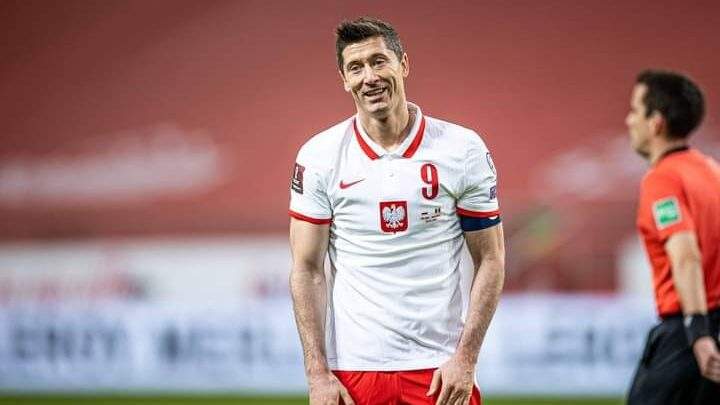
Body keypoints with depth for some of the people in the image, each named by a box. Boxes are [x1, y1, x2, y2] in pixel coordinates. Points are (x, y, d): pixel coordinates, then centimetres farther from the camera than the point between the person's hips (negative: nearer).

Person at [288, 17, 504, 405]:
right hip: (351, 369, 0)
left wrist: (465, 358, -6)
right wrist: (318, 374, -6)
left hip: (440, 369, 0)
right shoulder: (318, 155, 1)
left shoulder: (463, 149, 0)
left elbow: (490, 260, 3)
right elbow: (307, 270, 1)